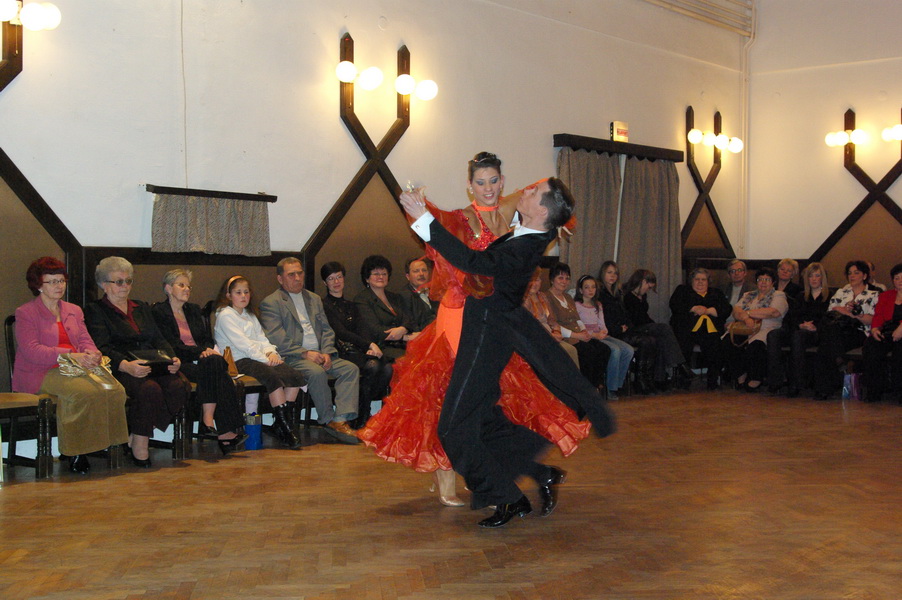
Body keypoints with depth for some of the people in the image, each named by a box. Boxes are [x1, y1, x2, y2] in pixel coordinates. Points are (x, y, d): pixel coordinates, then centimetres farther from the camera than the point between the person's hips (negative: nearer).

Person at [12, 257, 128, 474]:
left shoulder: (74, 311, 24)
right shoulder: (26, 313, 4)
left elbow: (85, 340, 16)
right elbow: (31, 350, -10)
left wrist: (91, 354, -11)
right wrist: (70, 356, -22)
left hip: (76, 368, 6)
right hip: (41, 374, -5)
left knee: (115, 389, -26)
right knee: (85, 391, -35)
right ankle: (74, 451, -23)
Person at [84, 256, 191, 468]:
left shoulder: (142, 308, 28)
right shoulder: (95, 311, 9)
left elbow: (159, 340, 19)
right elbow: (102, 348, -7)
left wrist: (172, 359, -4)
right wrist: (126, 365, -27)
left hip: (153, 367, 6)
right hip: (120, 370, -6)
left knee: (180, 386, -26)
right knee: (150, 389, -37)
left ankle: (136, 435, -17)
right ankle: (139, 444, -22)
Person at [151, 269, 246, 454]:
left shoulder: (194, 310, 25)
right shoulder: (159, 312, 3)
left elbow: (208, 338, 18)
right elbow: (172, 345, -8)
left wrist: (208, 350, -6)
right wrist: (199, 352, -18)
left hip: (201, 360, 5)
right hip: (179, 363, -5)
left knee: (216, 362, -32)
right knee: (214, 368, -32)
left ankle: (209, 420, -36)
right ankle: (224, 431, -34)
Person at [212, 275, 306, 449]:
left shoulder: (250, 315, 27)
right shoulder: (225, 315, 0)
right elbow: (242, 343, -9)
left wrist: (271, 352, -3)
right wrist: (265, 360, -13)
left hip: (256, 358, 8)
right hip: (239, 361, -8)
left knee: (295, 376, -16)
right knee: (273, 377, -33)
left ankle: (282, 422, -11)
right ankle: (285, 429, -30)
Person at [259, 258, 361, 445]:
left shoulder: (314, 299, 23)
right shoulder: (270, 303, 3)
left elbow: (327, 330, 17)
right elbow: (276, 338, -10)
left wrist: (326, 353, -4)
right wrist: (305, 353, -18)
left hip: (319, 355, 6)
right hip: (292, 358, -6)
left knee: (351, 368, -18)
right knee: (316, 372, -35)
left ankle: (341, 419, -27)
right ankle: (328, 420, -20)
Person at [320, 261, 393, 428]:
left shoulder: (351, 306, 25)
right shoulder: (324, 306, 4)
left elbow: (359, 332, 15)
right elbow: (340, 332, -7)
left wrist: (369, 349, -8)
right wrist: (370, 344, -13)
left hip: (358, 350, 6)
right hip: (339, 352, -6)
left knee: (387, 368, -25)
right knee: (372, 366, -33)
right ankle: (360, 419, -21)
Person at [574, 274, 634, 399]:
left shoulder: (598, 306, 24)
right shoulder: (577, 306, 0)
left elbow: (602, 325, 18)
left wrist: (603, 332, -6)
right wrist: (594, 335, -17)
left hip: (600, 336, 7)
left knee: (628, 350, -16)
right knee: (615, 350, -31)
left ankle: (617, 384, -10)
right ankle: (610, 388, -22)